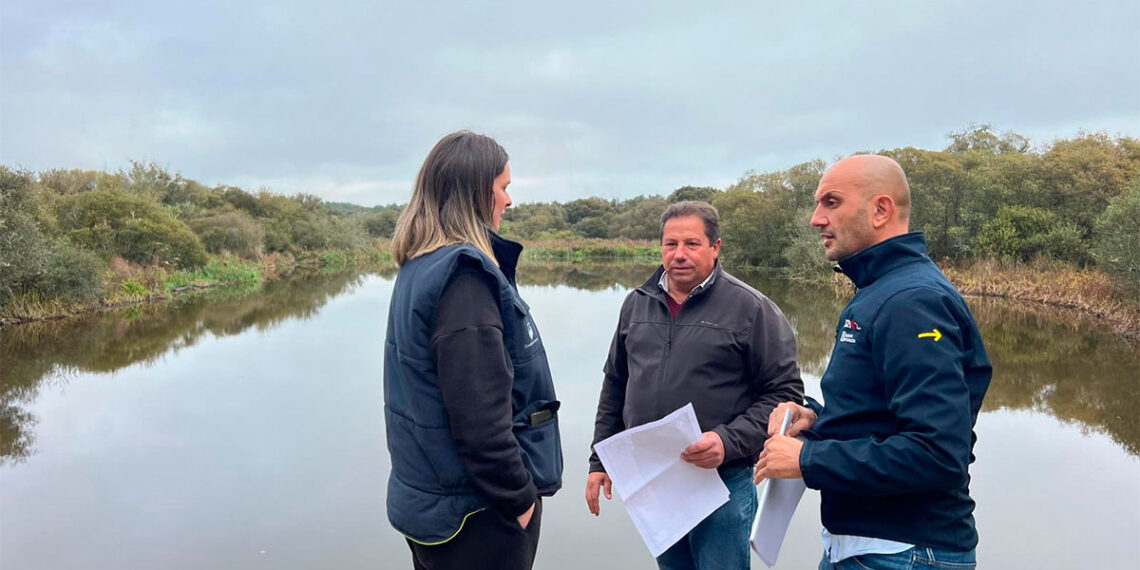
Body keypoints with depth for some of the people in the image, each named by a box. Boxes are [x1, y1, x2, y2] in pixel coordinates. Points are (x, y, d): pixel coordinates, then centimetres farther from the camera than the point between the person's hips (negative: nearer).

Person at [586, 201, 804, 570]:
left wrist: (729, 442, -21)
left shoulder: (751, 309, -8)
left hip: (721, 483, -4)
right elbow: (615, 386, 14)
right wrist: (600, 461, 12)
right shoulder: (637, 304, 7)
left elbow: (785, 393, -9)